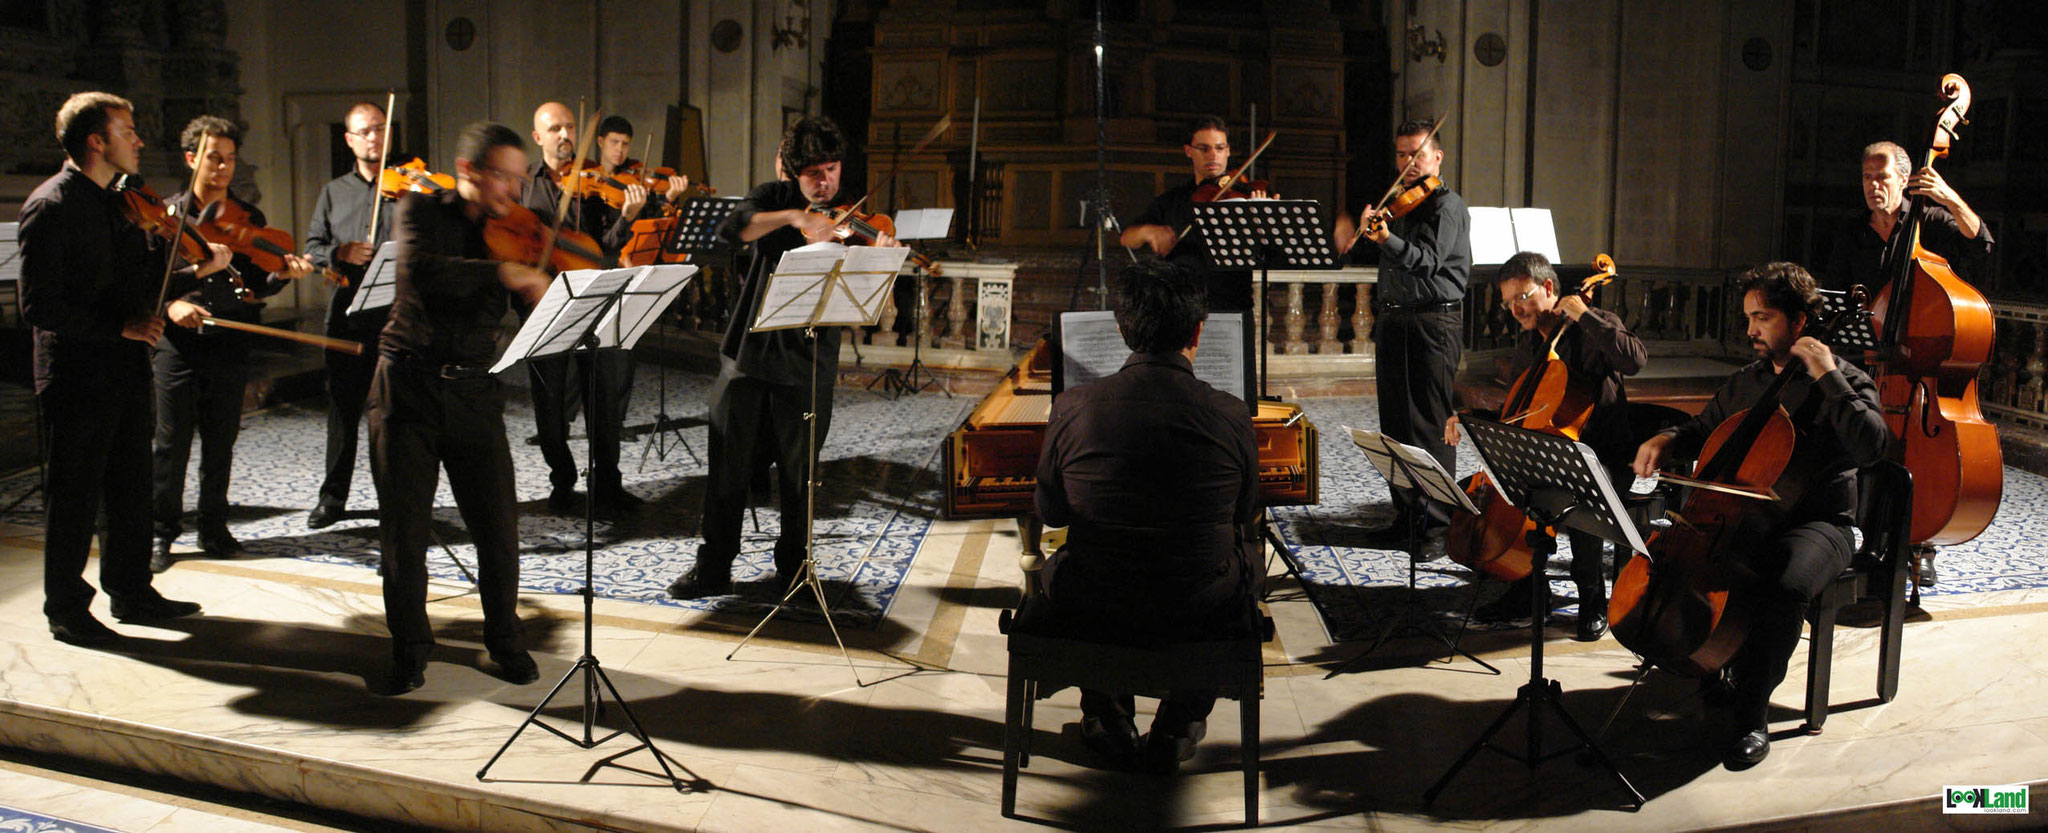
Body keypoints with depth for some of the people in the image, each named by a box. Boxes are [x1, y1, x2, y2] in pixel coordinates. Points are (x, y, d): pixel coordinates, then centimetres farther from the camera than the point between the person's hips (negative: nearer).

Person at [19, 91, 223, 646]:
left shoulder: (122, 203, 12)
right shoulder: (50, 207, -15)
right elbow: (39, 307, -20)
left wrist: (198, 270, 1)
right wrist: (120, 324, -22)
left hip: (127, 370, 8)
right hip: (77, 376, -8)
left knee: (131, 490, 16)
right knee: (74, 500, 4)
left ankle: (132, 592, 30)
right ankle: (67, 610, 17)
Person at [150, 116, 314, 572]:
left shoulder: (249, 219, 8)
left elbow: (256, 286, 4)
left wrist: (283, 275, -16)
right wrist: (168, 304, -19)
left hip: (229, 344, 2)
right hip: (178, 344, -2)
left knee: (221, 443, 9)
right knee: (171, 444, 1)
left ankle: (213, 526, 22)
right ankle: (163, 532, 12)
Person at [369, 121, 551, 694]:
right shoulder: (421, 213, -2)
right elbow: (418, 269, -24)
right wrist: (501, 274, -33)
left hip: (473, 391, 2)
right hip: (407, 385, -2)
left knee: (498, 527, 0)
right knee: (404, 529, 3)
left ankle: (505, 640, 21)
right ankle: (409, 651, 20)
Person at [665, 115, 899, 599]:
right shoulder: (773, 198, 5)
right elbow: (730, 229, -17)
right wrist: (793, 217, -28)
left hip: (808, 363, -1)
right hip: (749, 353, 1)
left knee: (798, 473, 5)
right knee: (728, 465, 4)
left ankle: (793, 564, 23)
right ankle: (713, 569, 15)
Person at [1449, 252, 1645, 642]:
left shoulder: (1595, 325, -6)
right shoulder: (1527, 346, 14)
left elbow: (1635, 360, -27)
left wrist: (1584, 317, -23)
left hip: (1606, 458, -7)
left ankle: (1593, 600, -15)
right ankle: (1528, 591, 3)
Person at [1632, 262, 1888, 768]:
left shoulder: (1845, 383, -5)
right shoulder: (1745, 383, 14)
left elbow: (1872, 446, -24)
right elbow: (1702, 430, 28)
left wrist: (1827, 376, -22)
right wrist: (1667, 441, 5)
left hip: (1819, 523, -6)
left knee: (1785, 586, -36)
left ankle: (1752, 716, -22)